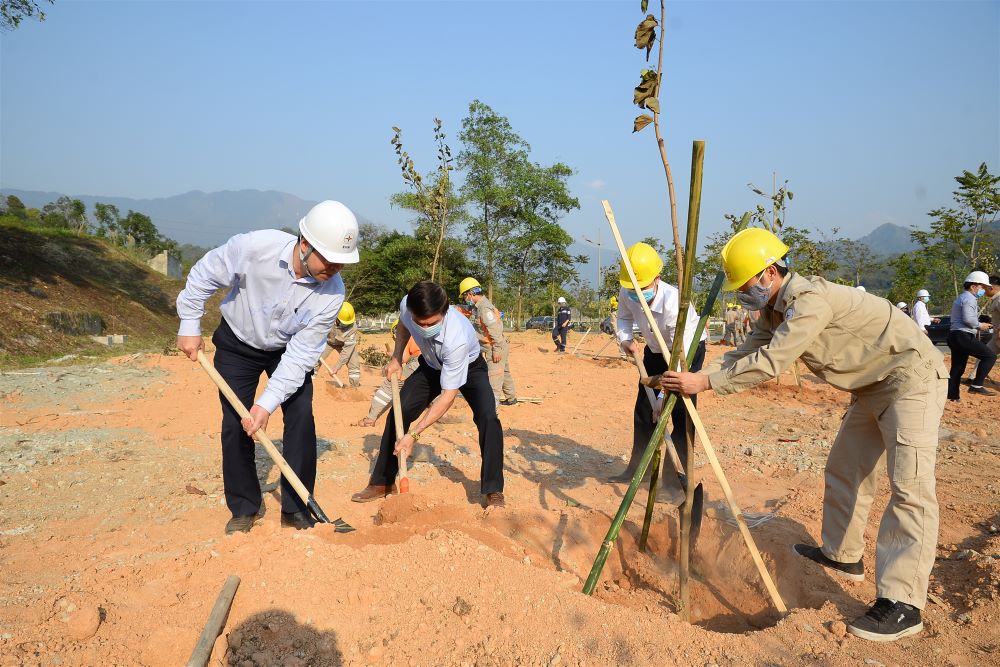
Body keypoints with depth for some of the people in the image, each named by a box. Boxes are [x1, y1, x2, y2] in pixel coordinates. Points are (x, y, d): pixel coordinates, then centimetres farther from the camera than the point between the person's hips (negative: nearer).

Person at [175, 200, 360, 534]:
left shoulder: (332, 292, -29)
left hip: (289, 350, 1)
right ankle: (243, 509, 17)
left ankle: (296, 510, 6)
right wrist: (189, 325, -9)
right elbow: (204, 275, -15)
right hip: (237, 344, -1)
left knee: (301, 421, -8)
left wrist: (268, 403, -28)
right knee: (236, 425, 0)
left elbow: (301, 354, -25)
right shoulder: (254, 247, -35)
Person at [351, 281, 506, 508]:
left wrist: (414, 435, -39)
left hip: (469, 366, -4)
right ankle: (382, 482, 10)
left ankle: (493, 492, -13)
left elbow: (448, 395, -37)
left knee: (488, 417, -26)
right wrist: (396, 358, -9)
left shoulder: (457, 338, -45)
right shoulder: (406, 306, -31)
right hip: (432, 366, 5)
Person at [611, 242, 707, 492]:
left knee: (680, 411, -13)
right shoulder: (627, 294, -23)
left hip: (689, 348, -6)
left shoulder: (674, 302, -40)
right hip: (655, 350, 6)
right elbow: (624, 316, 2)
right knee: (643, 409, 11)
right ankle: (638, 467, 25)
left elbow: (680, 356, -40)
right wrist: (624, 339, -19)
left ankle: (675, 475, -2)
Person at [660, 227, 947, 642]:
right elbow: (746, 353, 2)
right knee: (844, 469, 15)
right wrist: (692, 376, -12)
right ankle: (842, 556, 29)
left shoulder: (810, 299, -28)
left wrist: (706, 383, -27)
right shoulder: (775, 309, 4)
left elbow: (768, 363, -31)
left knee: (909, 487, -14)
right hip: (873, 386, 10)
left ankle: (902, 604, -15)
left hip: (911, 378, -10)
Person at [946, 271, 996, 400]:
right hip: (963, 336, -11)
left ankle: (952, 395, 15)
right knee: (990, 355, -10)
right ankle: (976, 385, -12)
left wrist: (981, 325, 17)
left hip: (954, 336, 11)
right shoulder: (969, 298, -9)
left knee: (957, 368, 13)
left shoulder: (961, 297, 24)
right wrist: (980, 325, -5)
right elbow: (968, 319, -21)